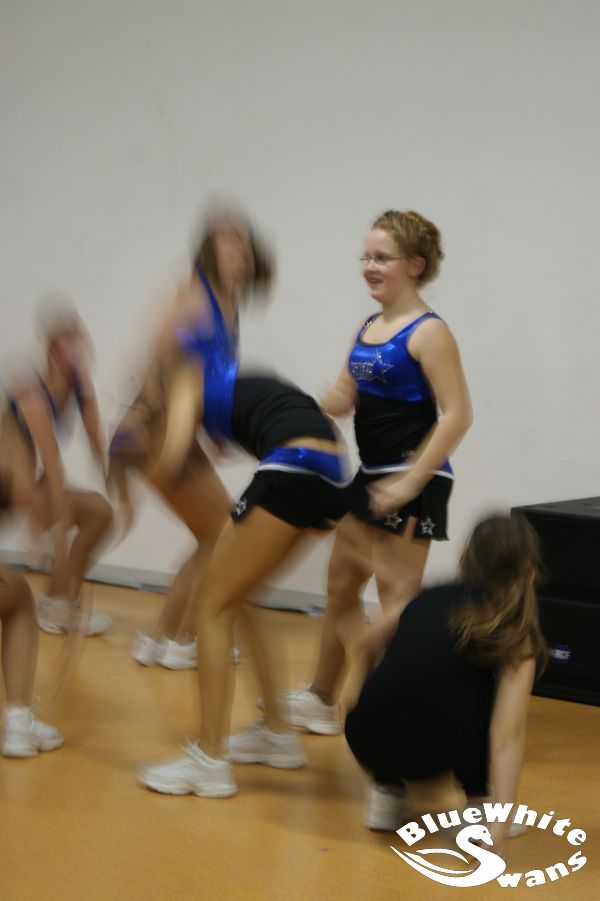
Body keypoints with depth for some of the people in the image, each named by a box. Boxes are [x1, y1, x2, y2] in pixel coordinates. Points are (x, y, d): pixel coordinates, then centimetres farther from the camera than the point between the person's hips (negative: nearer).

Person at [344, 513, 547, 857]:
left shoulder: (432, 597, 19)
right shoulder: (516, 634, 7)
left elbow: (365, 648, 34)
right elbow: (508, 732, -7)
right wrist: (501, 820, -14)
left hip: (369, 742, 4)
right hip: (436, 751, -3)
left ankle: (389, 793, 18)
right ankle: (478, 801, 15)